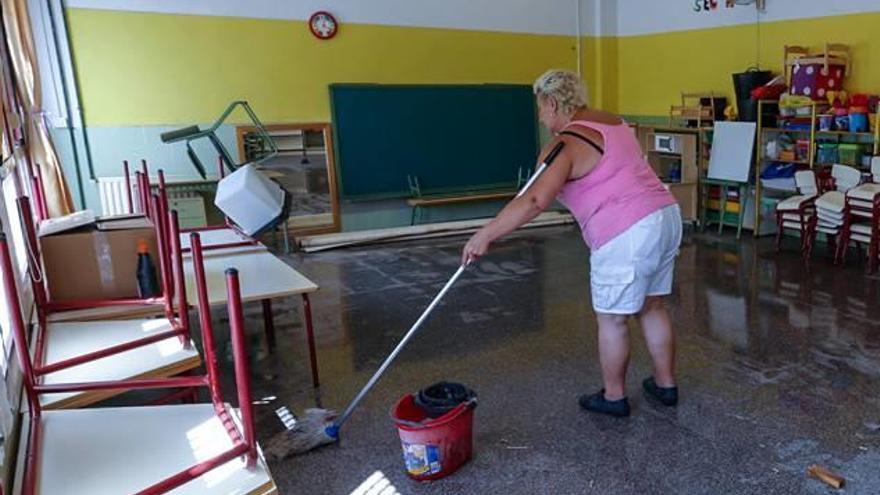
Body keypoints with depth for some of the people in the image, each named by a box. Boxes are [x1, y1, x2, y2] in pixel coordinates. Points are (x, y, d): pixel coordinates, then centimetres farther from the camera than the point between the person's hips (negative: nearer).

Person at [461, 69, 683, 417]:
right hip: (666, 216, 9)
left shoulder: (565, 145, -12)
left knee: (611, 319, 8)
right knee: (652, 307, 21)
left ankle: (613, 397, 23)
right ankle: (666, 385, 34)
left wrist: (485, 236, -19)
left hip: (628, 235, -9)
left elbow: (534, 201, -23)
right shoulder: (612, 121, 15)